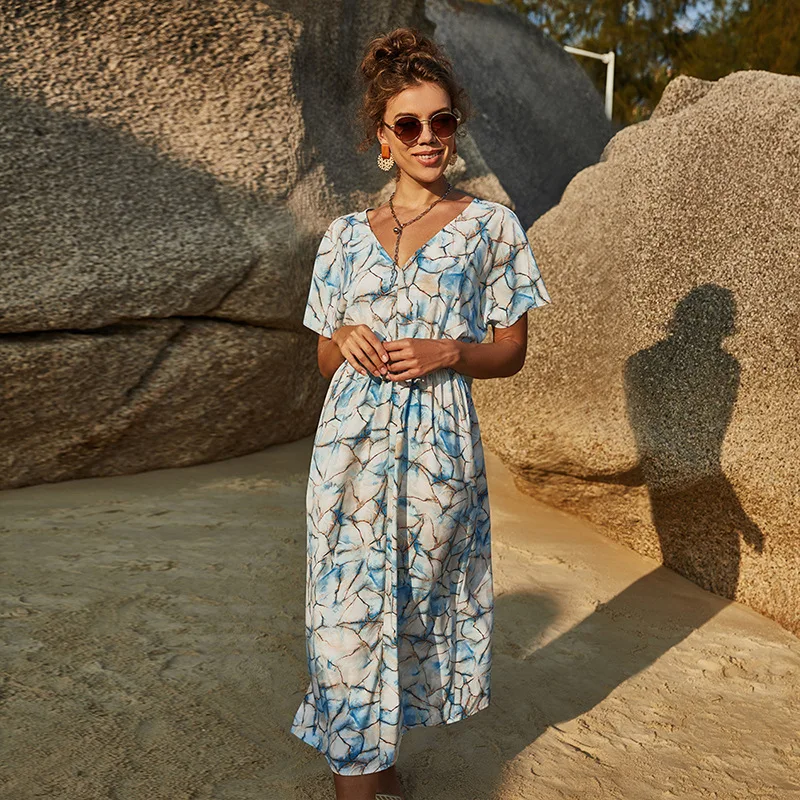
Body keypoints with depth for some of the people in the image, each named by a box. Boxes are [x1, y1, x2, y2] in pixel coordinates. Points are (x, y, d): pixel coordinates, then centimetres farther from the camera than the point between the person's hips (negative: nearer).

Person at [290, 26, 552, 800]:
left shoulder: (490, 225, 4)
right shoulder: (345, 234, 10)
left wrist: (447, 352, -13)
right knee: (349, 606, 1)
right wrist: (344, 340, -9)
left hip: (437, 446, -1)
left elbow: (510, 351, 5)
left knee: (415, 604, 8)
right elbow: (325, 360, 14)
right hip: (351, 445, 2)